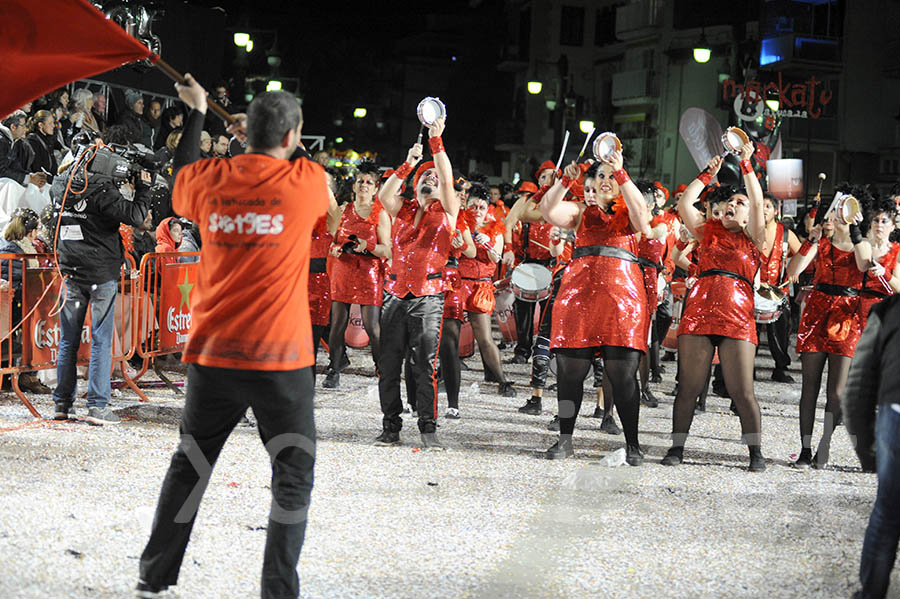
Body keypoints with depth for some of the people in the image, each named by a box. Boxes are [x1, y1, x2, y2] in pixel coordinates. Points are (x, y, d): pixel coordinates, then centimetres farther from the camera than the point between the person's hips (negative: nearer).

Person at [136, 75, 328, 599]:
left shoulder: (210, 180, 0)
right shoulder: (307, 182, -8)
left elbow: (180, 184, 25)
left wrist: (196, 112, 35)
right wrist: (258, 138, 25)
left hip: (214, 354, 4)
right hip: (282, 358, -4)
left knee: (189, 465, 17)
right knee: (294, 475, 5)